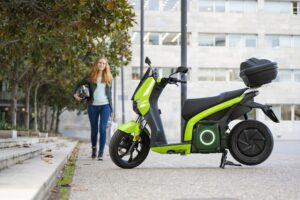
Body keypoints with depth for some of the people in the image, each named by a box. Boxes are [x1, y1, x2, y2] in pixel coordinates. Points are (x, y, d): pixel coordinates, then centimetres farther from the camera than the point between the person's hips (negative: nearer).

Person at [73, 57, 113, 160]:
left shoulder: (108, 78, 10)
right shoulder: (90, 77, 6)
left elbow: (109, 94, 13)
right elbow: (79, 84, 19)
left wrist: (111, 109, 11)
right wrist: (75, 94, 4)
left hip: (105, 106, 0)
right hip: (93, 106, 1)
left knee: (102, 128, -13)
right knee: (94, 129, 9)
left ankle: (101, 152, -11)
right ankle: (94, 148, 32)